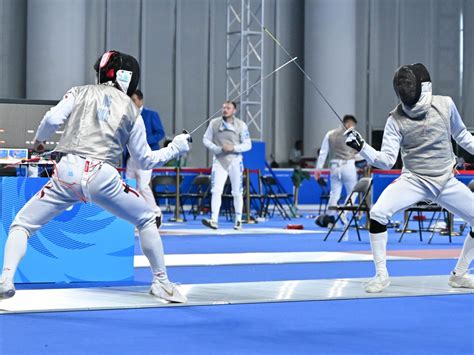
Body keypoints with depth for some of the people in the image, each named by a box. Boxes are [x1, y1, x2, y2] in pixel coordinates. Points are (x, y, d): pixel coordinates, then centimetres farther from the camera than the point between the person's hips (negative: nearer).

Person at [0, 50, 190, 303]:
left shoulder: (80, 92, 16)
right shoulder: (131, 110, 17)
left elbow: (53, 119, -2)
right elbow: (145, 160, 20)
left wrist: (39, 140, 19)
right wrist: (175, 148, 35)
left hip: (68, 173, 0)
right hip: (102, 177, 0)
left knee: (22, 225, 12)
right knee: (147, 220, 26)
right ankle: (161, 283, 25)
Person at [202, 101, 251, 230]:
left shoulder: (241, 125, -4)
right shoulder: (214, 123, -2)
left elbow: (248, 145, -2)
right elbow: (206, 139, 4)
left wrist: (233, 148, -18)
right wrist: (218, 149, -12)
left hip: (235, 161, 0)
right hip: (219, 161, 0)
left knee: (237, 193, 7)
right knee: (216, 190, -13)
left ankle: (238, 220, 21)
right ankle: (214, 220, -18)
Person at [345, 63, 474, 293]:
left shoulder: (445, 104, -8)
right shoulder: (396, 120, -13)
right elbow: (386, 162, -15)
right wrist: (360, 147, -29)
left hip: (446, 182, 2)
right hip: (413, 180, -2)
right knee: (378, 213, -26)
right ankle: (381, 275, -11)